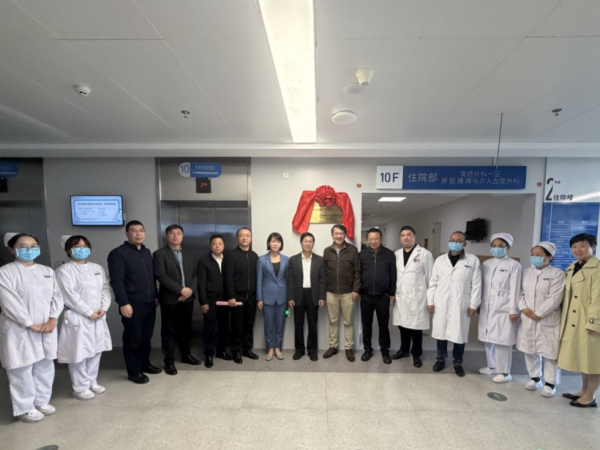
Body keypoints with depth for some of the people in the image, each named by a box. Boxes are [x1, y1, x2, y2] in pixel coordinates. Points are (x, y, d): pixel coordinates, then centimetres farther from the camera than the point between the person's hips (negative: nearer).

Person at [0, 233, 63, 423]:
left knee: (45, 366, 13)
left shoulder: (47, 271, 8)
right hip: (20, 330, -5)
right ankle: (25, 408, 20)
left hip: (47, 328, 5)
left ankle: (42, 401, 29)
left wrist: (53, 319, -8)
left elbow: (57, 295, 5)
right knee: (22, 369, 5)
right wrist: (31, 324, -15)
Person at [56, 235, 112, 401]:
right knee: (79, 353, 1)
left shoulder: (97, 268, 10)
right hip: (77, 318, -6)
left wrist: (103, 308, -8)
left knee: (96, 350, 13)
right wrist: (89, 312, -14)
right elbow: (69, 296, -14)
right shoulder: (64, 270, -7)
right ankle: (80, 388, 18)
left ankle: (92, 382, 29)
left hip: (98, 317, 6)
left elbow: (106, 288, 6)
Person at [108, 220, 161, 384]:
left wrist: (155, 296, 15)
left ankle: (144, 364, 33)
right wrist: (123, 303, -19)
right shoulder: (118, 253, -9)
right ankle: (134, 372, 21)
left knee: (146, 336, 16)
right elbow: (116, 281, -15)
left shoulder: (147, 252, 12)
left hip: (149, 303, 6)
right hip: (132, 304, -6)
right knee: (133, 338, 7)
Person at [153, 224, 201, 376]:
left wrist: (190, 289, -9)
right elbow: (161, 276, -15)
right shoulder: (159, 254, -6)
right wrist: (180, 290, -17)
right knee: (169, 331, 6)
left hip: (188, 298, 4)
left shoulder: (190, 253, 10)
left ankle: (186, 355, 31)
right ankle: (169, 361, 20)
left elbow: (195, 274, 8)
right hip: (169, 299, -4)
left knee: (185, 328, 15)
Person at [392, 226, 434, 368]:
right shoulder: (397, 254, 8)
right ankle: (404, 350, 33)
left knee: (416, 327, 6)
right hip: (400, 297, 4)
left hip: (417, 298, -4)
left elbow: (430, 277, -5)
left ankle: (416, 354, 25)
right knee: (403, 325, 15)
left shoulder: (425, 254, -5)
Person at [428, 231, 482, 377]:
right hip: (441, 304, 2)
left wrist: (473, 304, -5)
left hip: (462, 305, -2)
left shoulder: (473, 260, -1)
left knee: (460, 335, 8)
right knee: (440, 332, 10)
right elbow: (433, 282, 6)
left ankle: (457, 363, 28)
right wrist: (430, 301, 2)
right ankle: (441, 359, 29)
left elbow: (476, 285, -1)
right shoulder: (440, 260, 5)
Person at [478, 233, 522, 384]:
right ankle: (492, 366, 28)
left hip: (503, 309, -5)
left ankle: (504, 372, 15)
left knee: (502, 341, 0)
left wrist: (513, 310, -10)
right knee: (488, 339, 12)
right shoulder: (486, 264, 9)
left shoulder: (513, 265, -6)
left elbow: (515, 289, -8)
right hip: (487, 308, 5)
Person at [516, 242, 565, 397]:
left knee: (549, 352, 2)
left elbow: (554, 298, -14)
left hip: (547, 320, -5)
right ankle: (535, 377, 28)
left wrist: (538, 314, -15)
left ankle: (550, 383, 18)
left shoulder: (557, 273, -7)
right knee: (529, 350, 12)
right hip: (527, 319, 5)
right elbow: (520, 292, 8)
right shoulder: (527, 272, 9)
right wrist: (524, 308, -7)